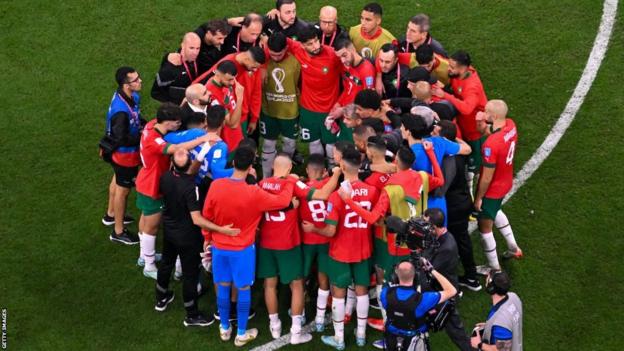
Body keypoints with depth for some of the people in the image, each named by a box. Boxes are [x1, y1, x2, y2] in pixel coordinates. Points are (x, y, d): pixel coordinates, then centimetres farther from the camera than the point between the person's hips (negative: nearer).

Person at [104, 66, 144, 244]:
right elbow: (122, 139, -32)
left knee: (117, 180, 29)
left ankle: (111, 214, 54)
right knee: (123, 189, 9)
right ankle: (118, 232, 29)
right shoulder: (121, 111, -39)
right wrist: (143, 136, -21)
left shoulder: (133, 96, -12)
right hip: (125, 153, -9)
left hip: (120, 152, 9)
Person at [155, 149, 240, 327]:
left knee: (166, 263, 28)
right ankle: (192, 315, 24)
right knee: (190, 274, 9)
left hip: (169, 229, 6)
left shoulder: (165, 177, -15)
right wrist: (221, 229, -36)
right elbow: (196, 219, -33)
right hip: (187, 236, -6)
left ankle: (161, 299, 49)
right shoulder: (190, 187, -34)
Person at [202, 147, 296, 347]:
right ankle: (242, 334, 21)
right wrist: (290, 182, 4)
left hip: (219, 246, 3)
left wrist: (207, 237, 15)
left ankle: (224, 329, 31)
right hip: (243, 249, -3)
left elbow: (206, 215, -2)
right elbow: (282, 202, -14)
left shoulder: (216, 185, -14)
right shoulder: (254, 193, -24)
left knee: (223, 287, 17)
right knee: (244, 289, 11)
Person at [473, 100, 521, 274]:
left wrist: (479, 197, -12)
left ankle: (493, 266, 33)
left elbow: (487, 177, -27)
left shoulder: (491, 145, -37)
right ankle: (513, 247, 48)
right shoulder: (511, 125, -15)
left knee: (485, 227, 14)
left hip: (492, 189, -8)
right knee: (495, 211, 36)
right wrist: (484, 128, -17)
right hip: (506, 182, 8)